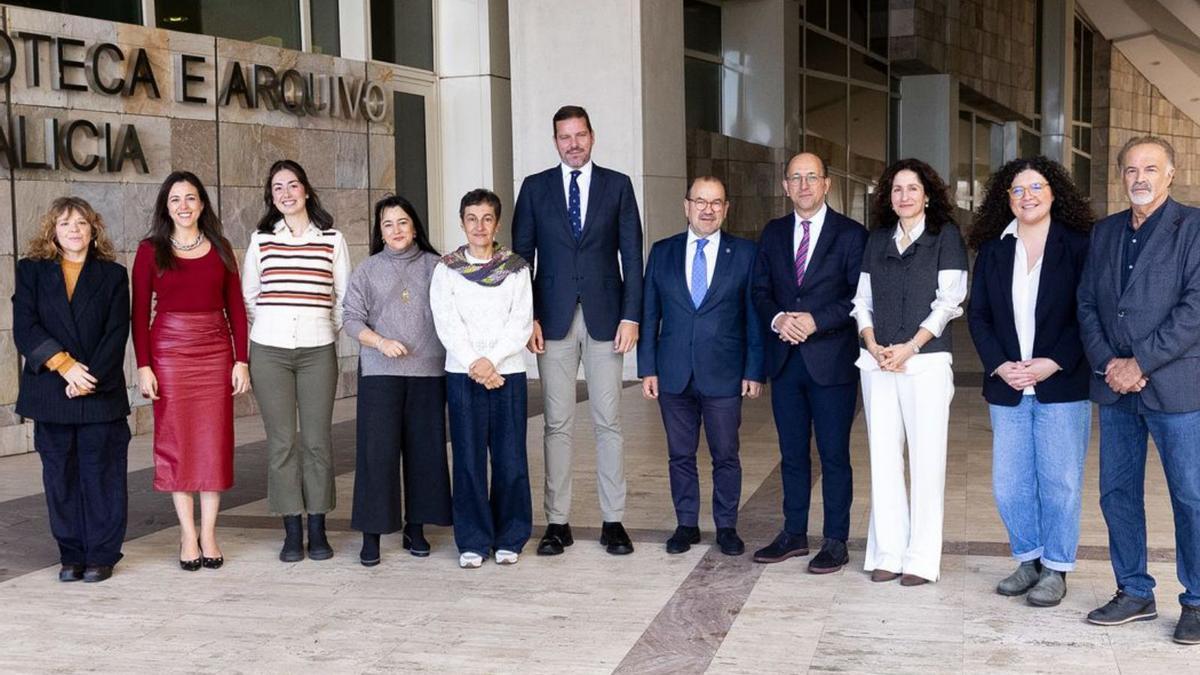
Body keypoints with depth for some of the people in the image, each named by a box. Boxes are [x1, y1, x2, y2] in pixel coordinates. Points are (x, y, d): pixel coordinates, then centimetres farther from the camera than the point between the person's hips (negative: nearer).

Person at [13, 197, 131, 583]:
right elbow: (24, 329, -2)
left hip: (101, 393, -1)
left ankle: (102, 555, 9)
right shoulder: (31, 271, 9)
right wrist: (65, 365, -13)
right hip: (50, 393, 1)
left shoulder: (113, 275, 7)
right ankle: (71, 555, 14)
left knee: (101, 472, 1)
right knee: (60, 474, 5)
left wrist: (90, 380, -12)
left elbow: (117, 334, -1)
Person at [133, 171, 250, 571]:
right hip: (169, 352, -2)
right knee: (176, 442, 1)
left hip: (216, 352, 2)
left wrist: (241, 360, 1)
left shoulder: (220, 248, 8)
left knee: (214, 441, 3)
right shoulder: (150, 250, 2)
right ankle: (188, 535, 9)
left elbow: (235, 308, 8)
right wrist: (143, 365, -7)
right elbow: (139, 313, 0)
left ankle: (209, 534, 11)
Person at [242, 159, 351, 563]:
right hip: (269, 350, 1)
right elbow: (248, 296, 13)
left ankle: (318, 529, 11)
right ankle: (292, 532, 9)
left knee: (317, 440, 2)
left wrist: (329, 329, 7)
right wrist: (263, 331, 8)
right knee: (281, 442, 1)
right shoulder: (261, 240, 7)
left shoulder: (331, 239, 5)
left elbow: (344, 296, 11)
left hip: (317, 351, 0)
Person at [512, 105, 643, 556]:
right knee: (558, 423, 3)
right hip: (554, 318, 0)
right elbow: (522, 255, 6)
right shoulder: (535, 188, 7)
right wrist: (528, 317, -3)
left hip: (605, 316, 0)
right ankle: (557, 523, 8)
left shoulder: (617, 185, 6)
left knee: (608, 421, 3)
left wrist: (631, 316, -5)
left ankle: (613, 521, 10)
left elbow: (632, 255, 3)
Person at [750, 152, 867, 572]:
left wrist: (815, 321, -18)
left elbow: (860, 297, -8)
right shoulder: (773, 234, 11)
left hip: (831, 360, -4)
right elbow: (760, 291, 10)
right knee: (792, 453, 12)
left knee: (834, 454, 2)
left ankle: (835, 541, 11)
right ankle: (794, 534, 23)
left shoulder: (851, 234, -3)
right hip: (784, 359, 5)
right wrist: (777, 319, -10)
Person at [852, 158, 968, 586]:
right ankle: (887, 553, 9)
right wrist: (872, 344, -4)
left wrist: (909, 347, -12)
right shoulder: (877, 239, 13)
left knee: (926, 460, -3)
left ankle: (921, 558, 3)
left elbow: (948, 301, -5)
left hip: (925, 360, -4)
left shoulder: (945, 237, 2)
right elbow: (863, 299, 12)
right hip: (877, 362, 4)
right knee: (883, 458, 4)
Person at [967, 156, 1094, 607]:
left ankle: (1056, 569, 14)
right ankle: (1028, 560, 23)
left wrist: (1053, 363, -15)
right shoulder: (993, 250, 9)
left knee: (1059, 481, 2)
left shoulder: (1078, 246, -1)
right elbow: (978, 315, 7)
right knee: (1009, 484, 7)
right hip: (1007, 386, 4)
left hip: (1062, 385, -3)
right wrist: (999, 365, -6)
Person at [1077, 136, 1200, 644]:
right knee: (1117, 493, 10)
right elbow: (1087, 303, 10)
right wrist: (1107, 362, -5)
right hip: (1115, 386, 6)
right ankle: (1134, 594, 22)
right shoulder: (1104, 232, 14)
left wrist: (1140, 363, -15)